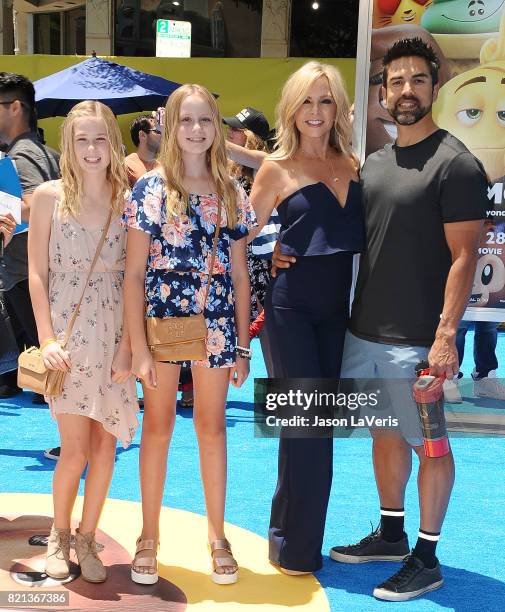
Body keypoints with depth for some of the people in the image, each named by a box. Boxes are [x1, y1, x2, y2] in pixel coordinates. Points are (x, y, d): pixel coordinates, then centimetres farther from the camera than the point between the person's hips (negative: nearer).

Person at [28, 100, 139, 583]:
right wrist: (47, 339, -9)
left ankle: (87, 539, 22)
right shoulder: (49, 196, 0)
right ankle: (58, 534, 20)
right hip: (67, 333, -2)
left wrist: (127, 343, -7)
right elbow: (37, 273, -1)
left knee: (105, 445, 4)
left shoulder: (126, 199, 2)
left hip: (114, 334, 2)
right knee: (76, 448, -5)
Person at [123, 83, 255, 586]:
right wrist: (138, 346, -10)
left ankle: (217, 535, 24)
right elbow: (134, 271, -5)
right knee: (158, 428, 9)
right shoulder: (150, 189, -3)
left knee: (212, 429, 11)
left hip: (216, 323, 2)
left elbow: (239, 274, 7)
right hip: (161, 318, -2)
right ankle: (149, 536, 22)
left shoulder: (231, 195, 5)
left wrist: (243, 345, 5)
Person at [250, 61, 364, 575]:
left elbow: (360, 232, 15)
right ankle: (298, 545, 11)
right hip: (291, 304, -4)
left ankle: (291, 529, 27)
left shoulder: (353, 165, 8)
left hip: (337, 306, 5)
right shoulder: (277, 169, -3)